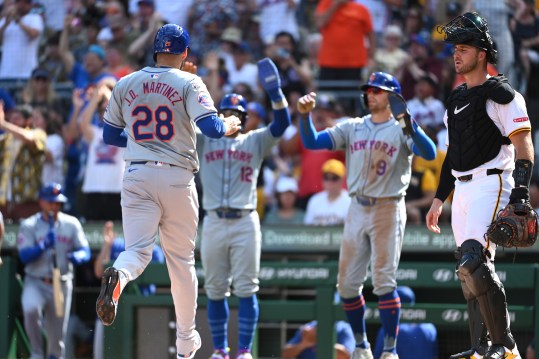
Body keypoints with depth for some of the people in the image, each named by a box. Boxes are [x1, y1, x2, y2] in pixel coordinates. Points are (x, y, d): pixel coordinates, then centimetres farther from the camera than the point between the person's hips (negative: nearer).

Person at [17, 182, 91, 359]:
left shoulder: (71, 224, 3)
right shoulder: (29, 225, -3)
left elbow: (85, 251, -1)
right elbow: (24, 256, -13)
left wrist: (77, 257, -25)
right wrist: (44, 245, -30)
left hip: (61, 285, 2)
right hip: (35, 283, -2)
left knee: (57, 334, 6)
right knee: (30, 309, -32)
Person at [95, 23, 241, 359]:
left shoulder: (126, 85, 8)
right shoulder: (188, 83, -4)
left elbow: (110, 135, 14)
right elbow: (211, 127, -15)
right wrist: (229, 126, 7)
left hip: (137, 177, 2)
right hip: (177, 178, -2)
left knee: (138, 250, -5)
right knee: (182, 259, 11)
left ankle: (117, 277, -43)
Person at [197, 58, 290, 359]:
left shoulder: (256, 142, 9)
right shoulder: (204, 141, 12)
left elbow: (281, 124, -4)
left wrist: (275, 93, -21)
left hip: (245, 222, -2)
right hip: (214, 222, 2)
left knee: (246, 289, -4)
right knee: (215, 290, 5)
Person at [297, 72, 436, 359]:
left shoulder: (401, 130, -4)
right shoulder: (352, 128, 11)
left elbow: (429, 153, -22)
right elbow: (312, 142, 4)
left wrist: (409, 123, -35)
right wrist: (305, 114, -12)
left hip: (388, 209, -5)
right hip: (357, 209, 5)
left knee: (384, 281, -9)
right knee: (347, 283, 6)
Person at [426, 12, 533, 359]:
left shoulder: (501, 93, -7)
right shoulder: (456, 99, 19)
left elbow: (524, 147, -12)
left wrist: (520, 194, -21)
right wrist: (439, 198, 22)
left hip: (492, 184, -9)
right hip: (462, 190, 9)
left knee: (473, 261, -22)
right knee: (470, 271, 7)